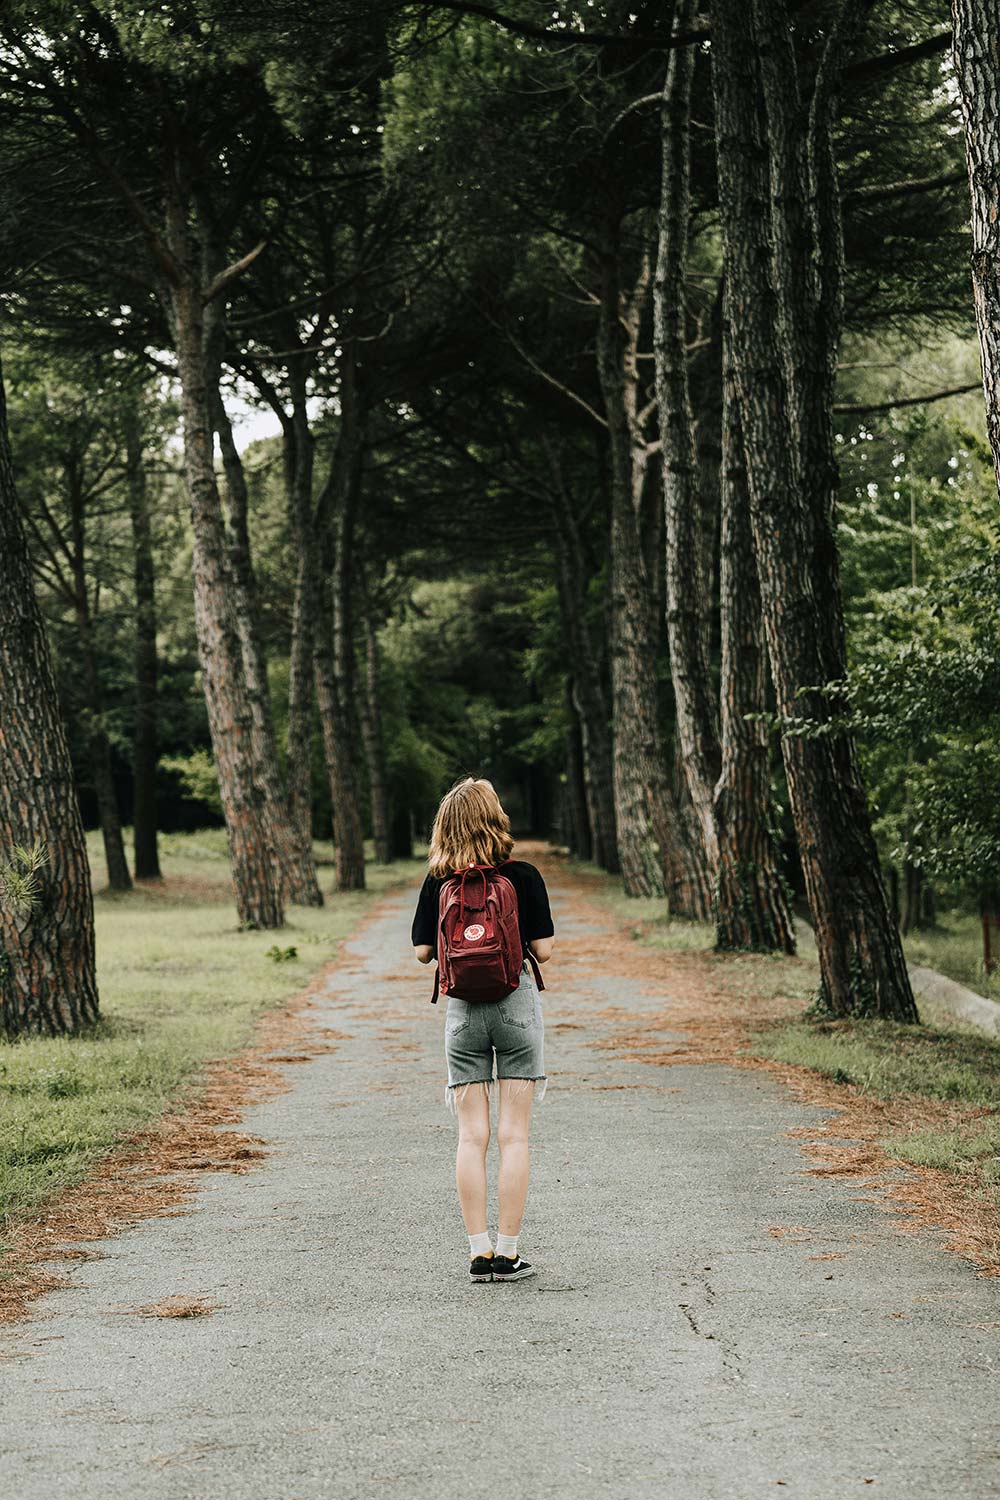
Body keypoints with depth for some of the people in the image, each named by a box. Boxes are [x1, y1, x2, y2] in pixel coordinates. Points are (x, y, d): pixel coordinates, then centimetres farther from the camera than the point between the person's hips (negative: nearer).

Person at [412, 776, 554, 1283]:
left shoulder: (438, 882, -2)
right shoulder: (523, 876, -7)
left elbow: (423, 951, 1)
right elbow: (544, 951, -6)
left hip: (463, 1009, 2)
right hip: (516, 1004, -2)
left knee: (472, 1136, 5)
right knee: (513, 1135, 2)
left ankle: (479, 1253, 5)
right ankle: (508, 1254, 3)